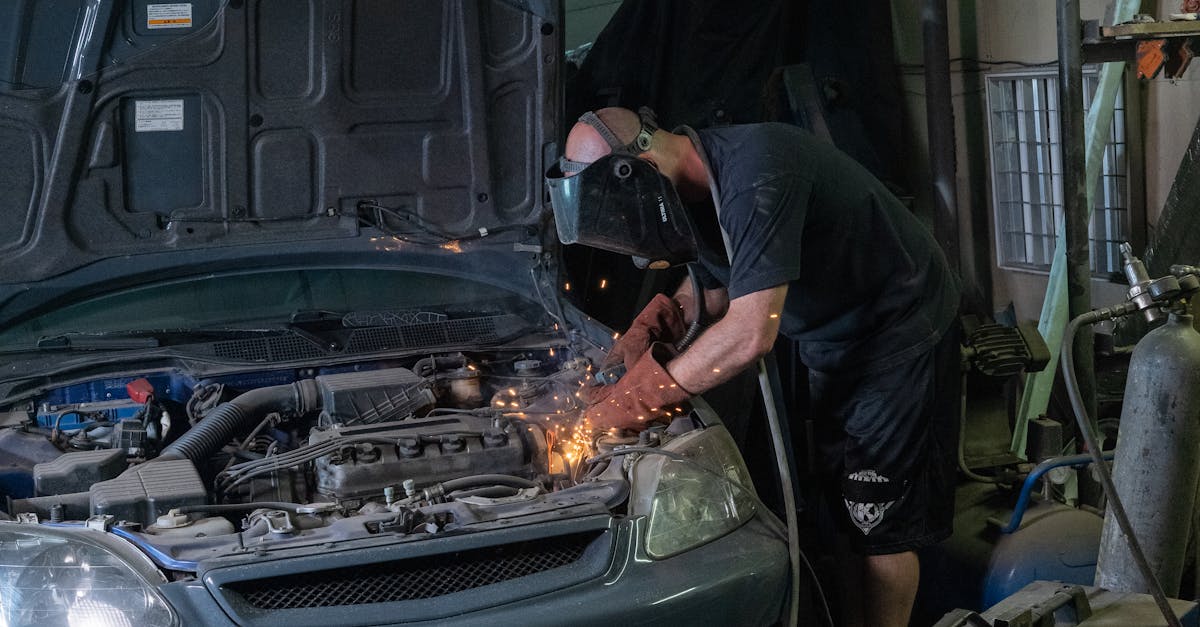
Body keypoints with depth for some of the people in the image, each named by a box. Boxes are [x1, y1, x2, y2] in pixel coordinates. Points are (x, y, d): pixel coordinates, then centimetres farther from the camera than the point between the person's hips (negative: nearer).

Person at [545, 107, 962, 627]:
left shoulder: (754, 173, -34)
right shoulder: (695, 190, -4)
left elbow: (749, 336, -36)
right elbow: (713, 292, 13)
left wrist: (637, 398, -28)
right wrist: (652, 325, -7)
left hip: (900, 332, -9)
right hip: (833, 344, 9)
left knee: (882, 521, -5)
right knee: (848, 511, 12)